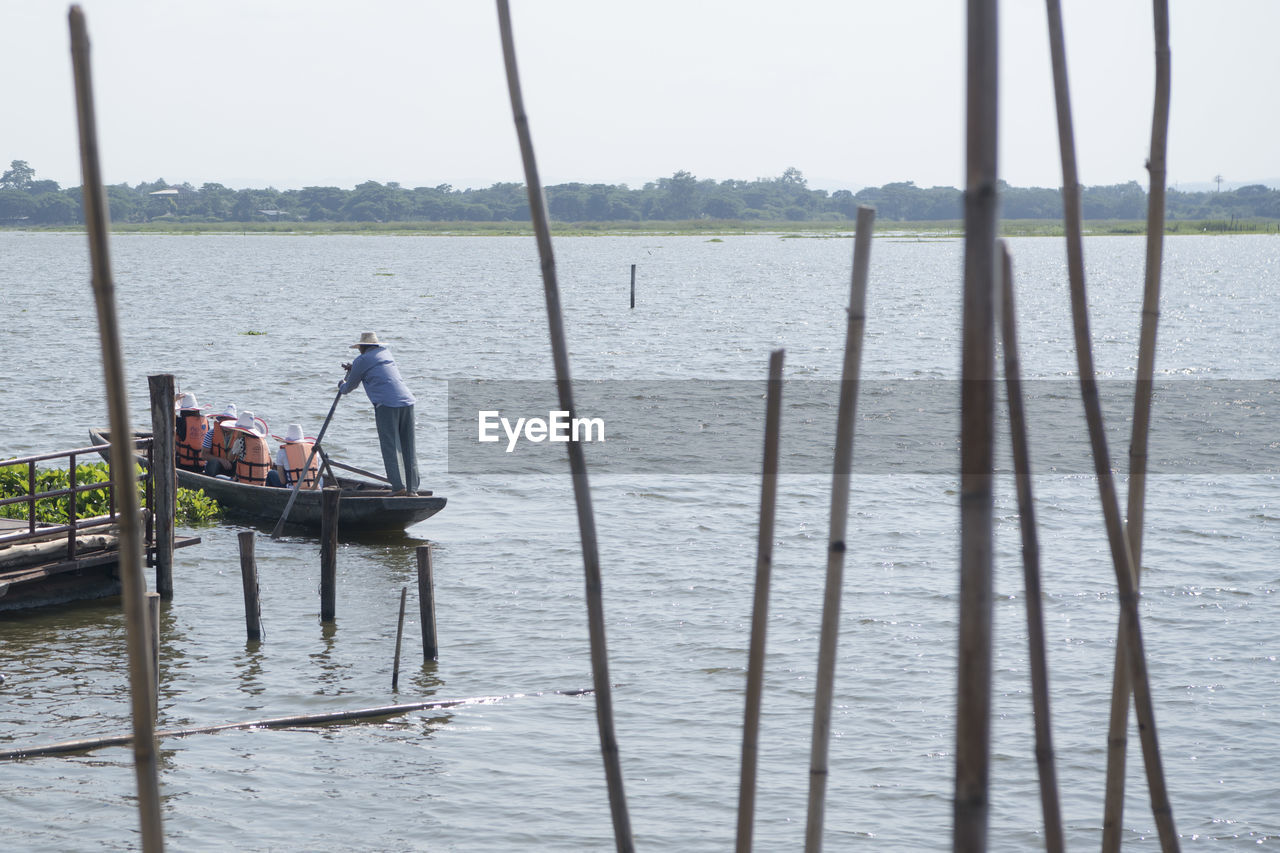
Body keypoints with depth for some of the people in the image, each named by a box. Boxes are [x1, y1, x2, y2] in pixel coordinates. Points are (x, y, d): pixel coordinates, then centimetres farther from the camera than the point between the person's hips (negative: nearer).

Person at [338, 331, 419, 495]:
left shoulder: (362, 360, 4)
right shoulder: (386, 352, 22)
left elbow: (350, 386, 17)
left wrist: (342, 386, 38)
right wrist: (354, 369, 50)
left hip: (387, 404, -6)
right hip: (407, 401, 6)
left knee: (390, 446, -5)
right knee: (408, 448, 7)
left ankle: (398, 486, -14)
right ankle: (412, 488, 5)